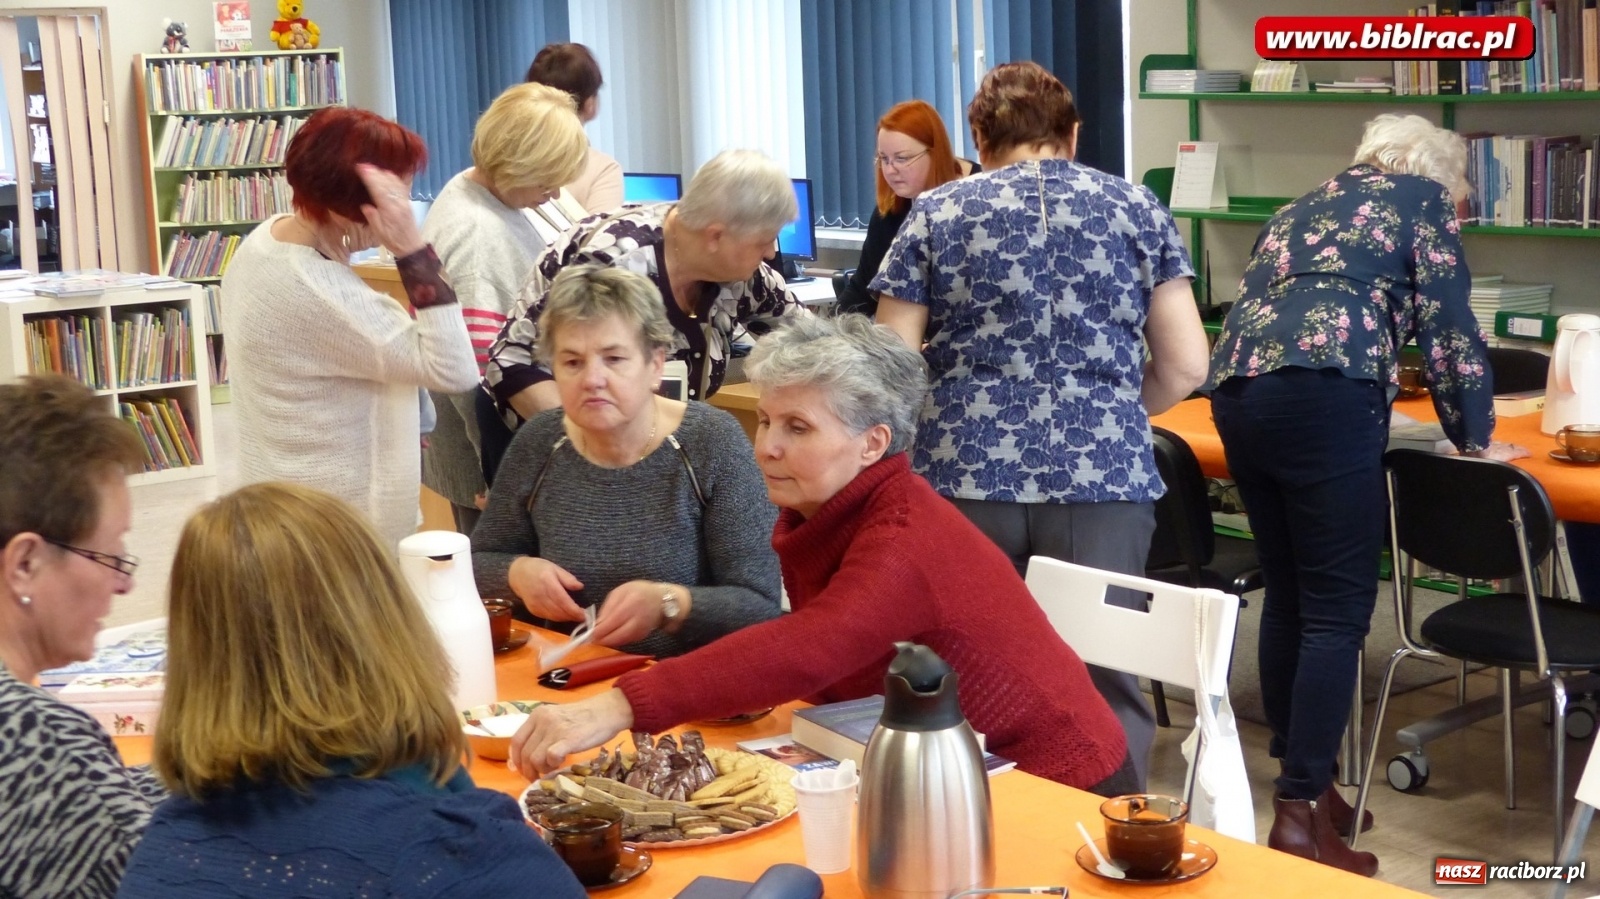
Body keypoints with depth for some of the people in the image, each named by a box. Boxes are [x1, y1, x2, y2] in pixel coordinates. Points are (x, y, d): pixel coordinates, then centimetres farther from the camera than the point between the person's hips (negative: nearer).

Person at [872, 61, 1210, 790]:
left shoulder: (935, 215, 7)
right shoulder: (1136, 209, 10)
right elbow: (1185, 366, 7)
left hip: (964, 477, 0)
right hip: (1105, 475, 0)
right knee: (1105, 684, 6)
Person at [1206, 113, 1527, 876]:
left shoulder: (1302, 209, 33)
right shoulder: (1421, 198, 15)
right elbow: (1447, 327, 8)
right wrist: (1476, 439, 16)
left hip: (1236, 391, 7)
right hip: (1321, 393, -7)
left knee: (1287, 594, 15)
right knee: (1337, 607, -4)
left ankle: (1298, 780, 21)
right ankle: (1301, 812, -7)